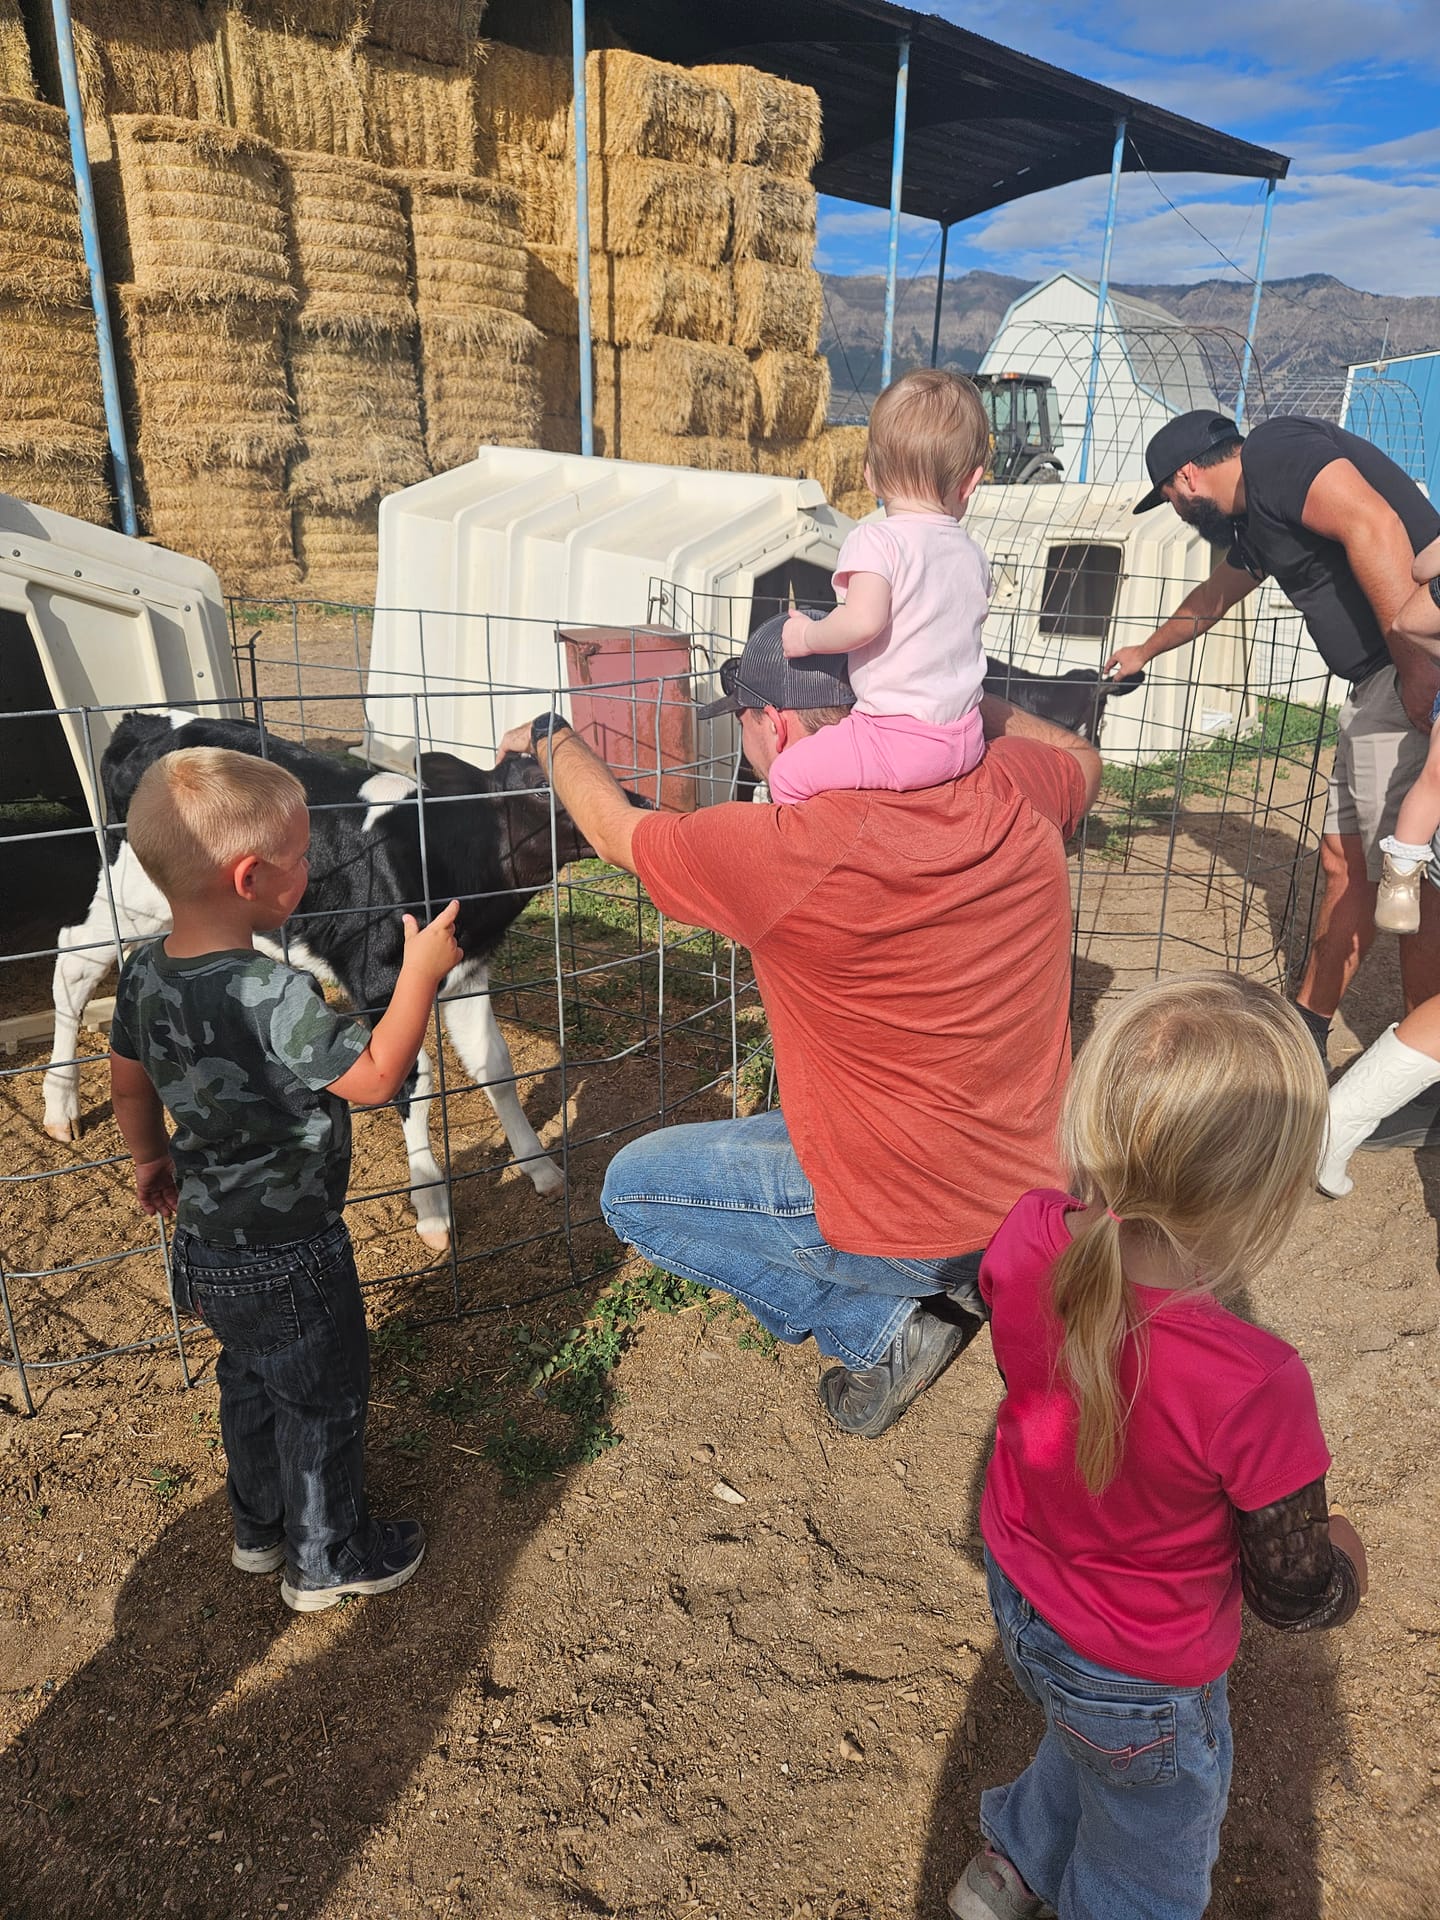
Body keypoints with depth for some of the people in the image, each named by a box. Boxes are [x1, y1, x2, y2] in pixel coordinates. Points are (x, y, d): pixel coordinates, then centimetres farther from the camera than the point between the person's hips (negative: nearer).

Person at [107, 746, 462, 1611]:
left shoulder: (145, 974, -6)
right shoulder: (275, 995, -33)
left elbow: (128, 1080, 8)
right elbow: (374, 1077, -26)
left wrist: (152, 1157, 25)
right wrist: (421, 972, -20)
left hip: (208, 1243, 8)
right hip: (289, 1258, -8)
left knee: (251, 1381, 28)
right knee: (325, 1401, 14)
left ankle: (262, 1526, 49)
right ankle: (326, 1560, 34)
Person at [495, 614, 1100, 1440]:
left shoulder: (788, 853, -26)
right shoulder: (1008, 792, -10)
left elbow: (614, 827, -7)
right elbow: (1082, 760, 18)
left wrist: (552, 736, 13)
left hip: (915, 1227, -7)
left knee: (632, 1189, 10)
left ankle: (883, 1325, 5)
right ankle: (942, 1281, 15)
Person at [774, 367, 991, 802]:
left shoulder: (876, 540, -12)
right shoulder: (972, 554, 10)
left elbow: (863, 621, -26)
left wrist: (808, 636, -8)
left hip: (900, 739, -7)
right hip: (966, 740, 8)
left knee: (788, 774, 0)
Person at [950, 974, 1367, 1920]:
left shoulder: (1027, 1238, -27)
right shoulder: (1255, 1389, -41)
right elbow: (1294, 1597, -21)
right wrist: (1344, 1559, 0)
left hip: (1016, 1593, 5)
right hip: (1141, 1681, -5)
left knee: (1088, 1746, 39)